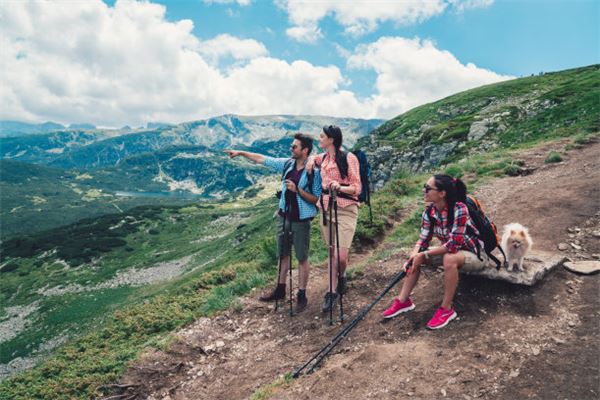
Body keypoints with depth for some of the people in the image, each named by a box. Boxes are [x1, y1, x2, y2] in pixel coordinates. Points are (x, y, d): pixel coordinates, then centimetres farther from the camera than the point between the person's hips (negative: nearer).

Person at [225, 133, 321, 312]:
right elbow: (262, 159, 8)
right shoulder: (287, 164, 1)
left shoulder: (314, 172, -15)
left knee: (302, 258, 5)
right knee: (283, 255, 17)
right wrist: (241, 152, 10)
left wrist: (297, 190, -23)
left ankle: (302, 295, 17)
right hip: (284, 217, 6)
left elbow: (316, 199, -13)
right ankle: (280, 289, 32)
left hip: (301, 221, -6)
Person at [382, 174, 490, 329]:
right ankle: (403, 301, -3)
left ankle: (446, 309, -21)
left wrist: (424, 254, -31)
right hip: (450, 250, 7)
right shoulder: (429, 211, -10)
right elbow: (423, 240, -8)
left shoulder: (459, 209, -30)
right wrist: (414, 255, -28)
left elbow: (454, 244, -33)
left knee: (449, 259, -37)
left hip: (475, 254, -7)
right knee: (415, 257, -8)